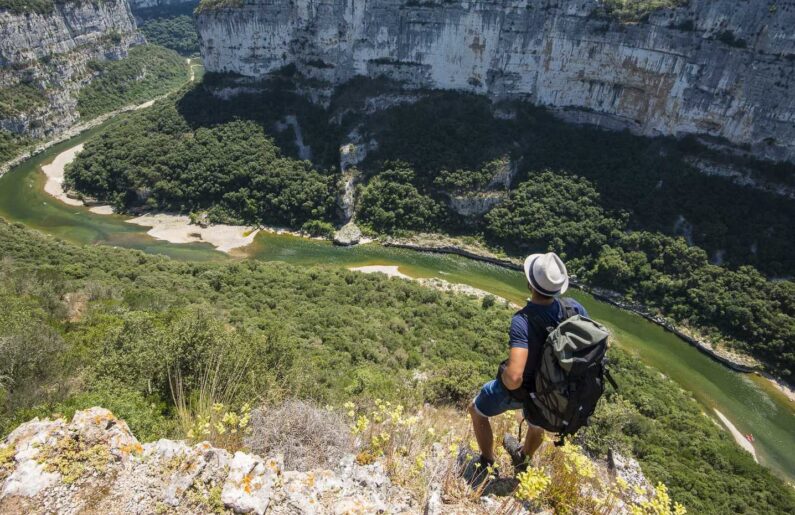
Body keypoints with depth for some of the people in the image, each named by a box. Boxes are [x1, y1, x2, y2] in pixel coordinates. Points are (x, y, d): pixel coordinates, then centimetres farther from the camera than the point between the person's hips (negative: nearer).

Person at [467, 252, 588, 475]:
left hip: (518, 388, -5)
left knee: (476, 411, 26)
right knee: (536, 426, 38)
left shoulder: (523, 321, -41)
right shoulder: (574, 308, -25)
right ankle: (523, 459, 67)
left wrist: (504, 376, -24)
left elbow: (514, 377, -49)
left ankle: (487, 465, 42)